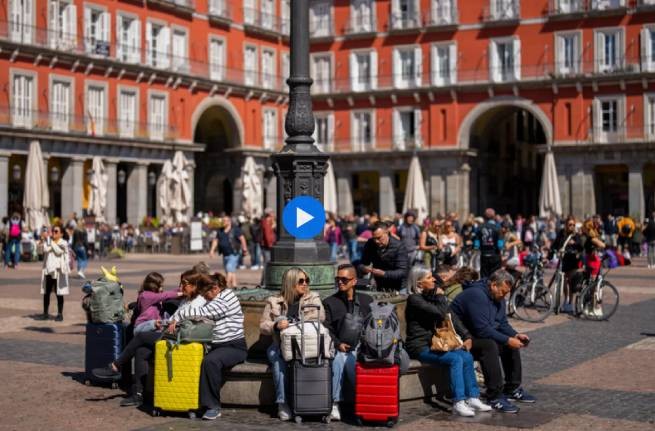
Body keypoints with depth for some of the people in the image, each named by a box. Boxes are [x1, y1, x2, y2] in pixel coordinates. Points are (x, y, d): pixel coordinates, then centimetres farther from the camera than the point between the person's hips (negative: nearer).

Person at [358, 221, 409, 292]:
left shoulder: (399, 246, -18)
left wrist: (383, 273, -37)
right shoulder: (370, 244, -6)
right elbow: (362, 264, 0)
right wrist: (364, 269, -24)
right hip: (379, 289, 3)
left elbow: (402, 272, -24)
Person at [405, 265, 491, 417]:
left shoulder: (431, 296, 13)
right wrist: (441, 297, -6)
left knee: (467, 356, -12)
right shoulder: (414, 299, -13)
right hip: (420, 347, -8)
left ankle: (472, 398, -9)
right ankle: (458, 403, -26)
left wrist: (466, 336, 2)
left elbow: (451, 317, 11)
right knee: (455, 359, -26)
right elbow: (441, 314, -23)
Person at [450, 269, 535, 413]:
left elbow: (503, 324, 12)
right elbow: (482, 329, -30)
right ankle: (495, 397, -30)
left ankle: (513, 389, 10)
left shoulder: (498, 297, 7)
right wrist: (507, 340, -27)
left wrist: (515, 335, -7)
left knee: (511, 343, 1)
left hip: (476, 335, 10)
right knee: (489, 345, -33)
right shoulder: (476, 295, -25)